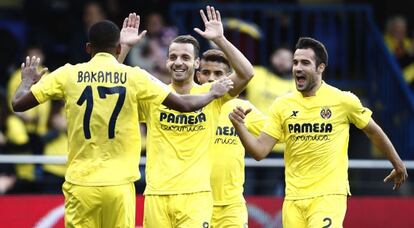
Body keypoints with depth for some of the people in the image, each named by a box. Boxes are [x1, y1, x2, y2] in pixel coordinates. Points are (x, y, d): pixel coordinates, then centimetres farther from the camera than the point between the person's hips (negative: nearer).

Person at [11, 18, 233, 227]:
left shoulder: (68, 74, 2)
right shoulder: (134, 77, 0)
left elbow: (18, 103, 5)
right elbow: (185, 105, 4)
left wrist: (27, 80, 27)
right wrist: (213, 93, 24)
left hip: (80, 183, 0)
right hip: (119, 183, 0)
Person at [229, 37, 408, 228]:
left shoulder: (344, 101, -3)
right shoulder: (282, 105, 4)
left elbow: (374, 132, 12)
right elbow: (260, 151, 1)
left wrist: (398, 165, 21)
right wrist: (239, 126, -16)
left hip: (330, 195, -4)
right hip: (293, 198, 4)